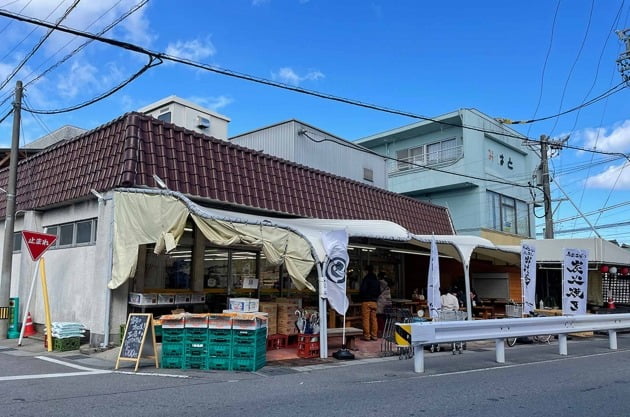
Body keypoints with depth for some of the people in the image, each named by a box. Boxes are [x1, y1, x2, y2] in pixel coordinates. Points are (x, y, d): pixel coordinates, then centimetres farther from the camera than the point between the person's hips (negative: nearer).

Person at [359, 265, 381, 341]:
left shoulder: (366, 279, -7)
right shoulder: (376, 280, 14)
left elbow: (362, 290, -12)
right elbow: (379, 292, 19)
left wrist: (361, 297, 5)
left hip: (366, 301, -6)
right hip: (374, 302, 6)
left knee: (365, 319, -4)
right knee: (373, 319, 8)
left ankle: (366, 335, -5)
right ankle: (374, 335, 9)